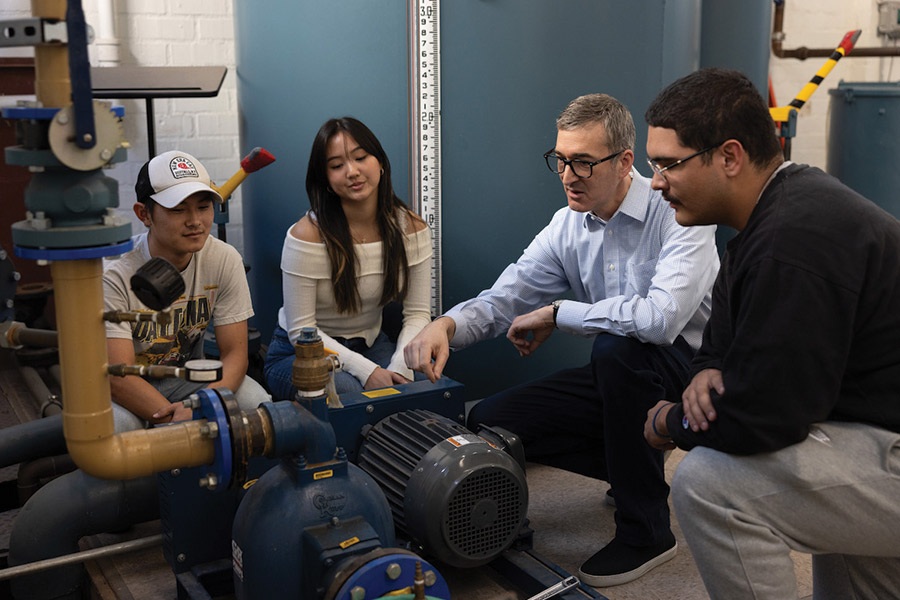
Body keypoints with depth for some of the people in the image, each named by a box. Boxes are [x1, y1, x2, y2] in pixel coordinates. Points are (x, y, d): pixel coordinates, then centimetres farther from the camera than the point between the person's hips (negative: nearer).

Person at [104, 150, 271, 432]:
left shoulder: (225, 261, -13)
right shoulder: (114, 274, -25)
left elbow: (235, 353, -12)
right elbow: (119, 377, -28)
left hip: (185, 376, 3)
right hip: (124, 390, -3)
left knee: (256, 403, -24)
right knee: (115, 423, -37)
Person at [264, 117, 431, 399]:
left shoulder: (411, 228, -7)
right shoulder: (307, 235, -21)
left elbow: (417, 313, -6)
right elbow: (301, 332, -18)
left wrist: (400, 366, -25)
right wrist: (366, 370, -28)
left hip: (370, 345, 4)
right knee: (354, 390, -34)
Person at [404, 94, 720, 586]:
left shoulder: (678, 213, -20)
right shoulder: (568, 226, 0)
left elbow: (661, 317, -36)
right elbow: (503, 298, -3)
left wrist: (556, 314, -25)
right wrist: (446, 325, -27)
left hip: (687, 368, -6)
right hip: (619, 378, 6)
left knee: (617, 347, -38)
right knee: (489, 421, -6)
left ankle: (646, 530, -19)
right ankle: (637, 472, 10)